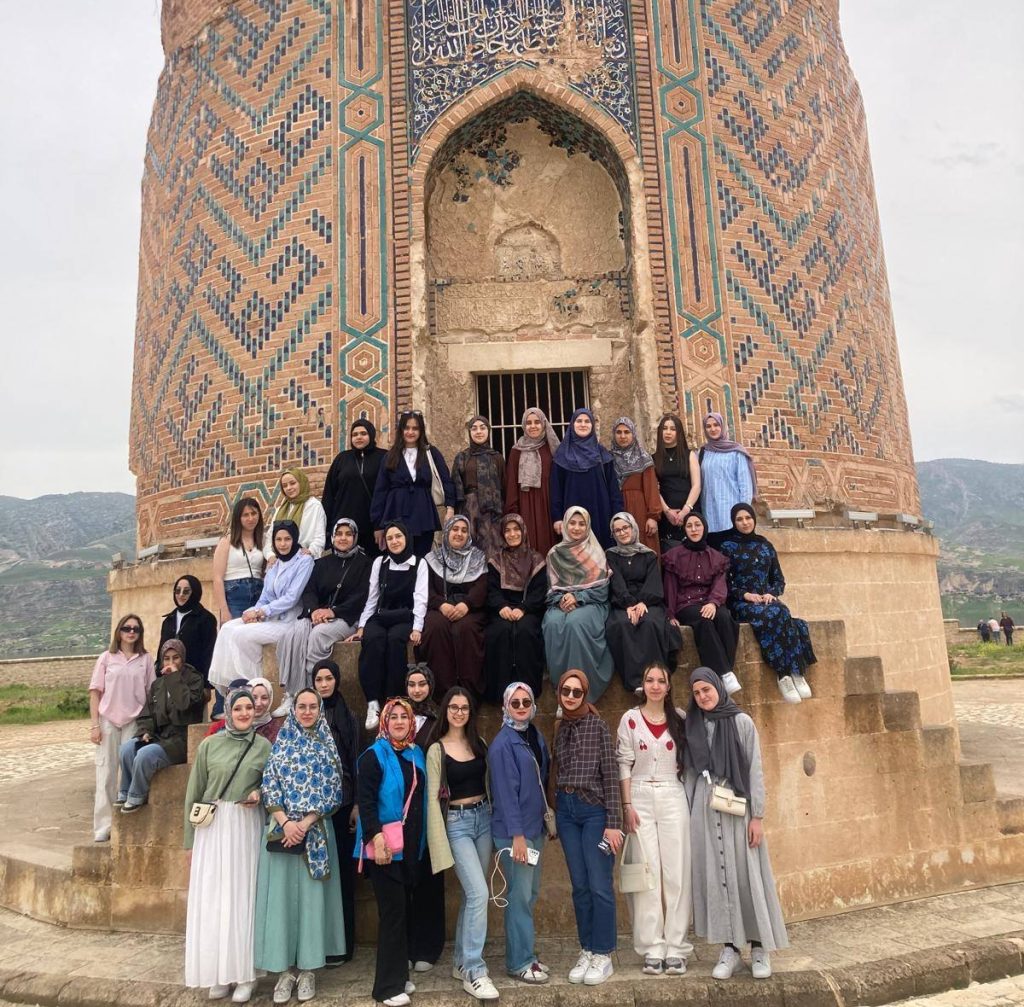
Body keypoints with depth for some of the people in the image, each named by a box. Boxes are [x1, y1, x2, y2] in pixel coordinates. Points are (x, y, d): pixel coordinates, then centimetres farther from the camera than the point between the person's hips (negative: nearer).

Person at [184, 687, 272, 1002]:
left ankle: (244, 973, 17)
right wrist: (190, 841, 4)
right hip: (212, 827, 1)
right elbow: (193, 795, 4)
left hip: (247, 828, 0)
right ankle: (219, 973, 19)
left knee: (244, 897, 4)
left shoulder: (264, 746, 1)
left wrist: (260, 794, -9)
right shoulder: (209, 745, 0)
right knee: (212, 899, 5)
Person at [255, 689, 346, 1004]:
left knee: (312, 896, 2)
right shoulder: (281, 744, 6)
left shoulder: (327, 747, 3)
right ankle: (284, 970, 13)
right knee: (281, 895, 2)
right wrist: (286, 822, -13)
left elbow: (332, 792, -2)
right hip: (280, 830, 1)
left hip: (315, 831, -1)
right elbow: (269, 787, 0)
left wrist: (305, 823, -12)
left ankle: (308, 969, 14)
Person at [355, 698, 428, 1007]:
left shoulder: (416, 754, 10)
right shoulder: (374, 755, -9)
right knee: (393, 911, -3)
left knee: (404, 910, 14)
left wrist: (421, 841, 14)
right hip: (386, 846, -6)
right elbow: (365, 801, -16)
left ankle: (400, 975, 27)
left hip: (412, 845, 6)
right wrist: (376, 838, -25)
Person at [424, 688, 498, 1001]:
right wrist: (440, 840, -12)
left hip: (483, 817, 5)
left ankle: (461, 960, 26)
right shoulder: (437, 749, -8)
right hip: (457, 822, -5)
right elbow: (432, 797, -9)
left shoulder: (478, 743, 7)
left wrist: (495, 816, 7)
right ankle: (474, 971, -1)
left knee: (472, 893, 12)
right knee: (479, 894, -12)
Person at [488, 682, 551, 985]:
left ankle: (526, 953, 27)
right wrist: (517, 834, -19)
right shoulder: (502, 744, -14)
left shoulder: (536, 736, 8)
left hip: (535, 825, 7)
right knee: (520, 895, 0)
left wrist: (546, 818, 14)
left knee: (531, 892, 15)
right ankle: (519, 962, 13)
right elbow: (505, 791, -17)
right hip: (514, 829, -7)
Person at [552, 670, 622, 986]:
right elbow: (558, 774, 13)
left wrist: (613, 822, -12)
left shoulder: (597, 726, -7)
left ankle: (603, 955, 13)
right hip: (566, 811, 5)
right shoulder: (560, 730, 9)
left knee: (599, 886, -1)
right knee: (580, 886, 10)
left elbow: (610, 774, -9)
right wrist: (557, 811, 10)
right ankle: (586, 951, 22)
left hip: (594, 810, -5)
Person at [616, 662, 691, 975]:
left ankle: (675, 948, 11)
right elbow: (623, 765, 0)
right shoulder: (630, 719, 1)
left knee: (676, 873, 2)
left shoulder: (679, 718, 5)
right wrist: (627, 806, -6)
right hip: (641, 799, -1)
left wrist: (690, 802, 3)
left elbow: (688, 761, 9)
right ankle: (652, 949, 10)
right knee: (646, 873, 2)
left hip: (673, 799, 1)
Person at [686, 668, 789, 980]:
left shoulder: (741, 722, -3)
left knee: (747, 875, 1)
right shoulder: (692, 726, 6)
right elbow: (690, 773, 8)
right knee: (715, 876, 5)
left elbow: (755, 770, -4)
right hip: (704, 809, 3)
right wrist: (689, 813, 5)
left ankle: (760, 947, 14)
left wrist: (757, 816, -8)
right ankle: (729, 948, 14)